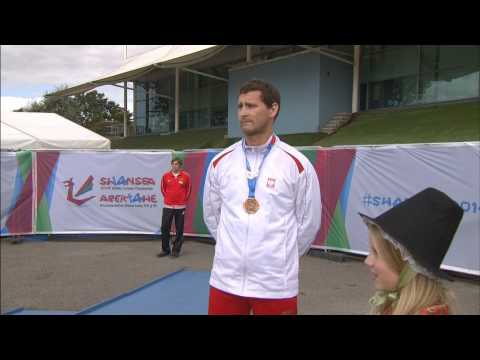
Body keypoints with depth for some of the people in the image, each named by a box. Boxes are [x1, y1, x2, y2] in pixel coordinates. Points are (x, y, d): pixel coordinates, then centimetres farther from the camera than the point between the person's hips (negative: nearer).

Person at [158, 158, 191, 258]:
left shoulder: (185, 176, -2)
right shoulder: (165, 175, 1)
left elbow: (188, 189, 10)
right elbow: (162, 188, 14)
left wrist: (184, 199, 10)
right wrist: (167, 198, 11)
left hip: (180, 206, -1)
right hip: (167, 206, 1)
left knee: (179, 229, 3)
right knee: (164, 228, 2)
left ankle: (176, 250, 15)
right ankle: (165, 249, 16)